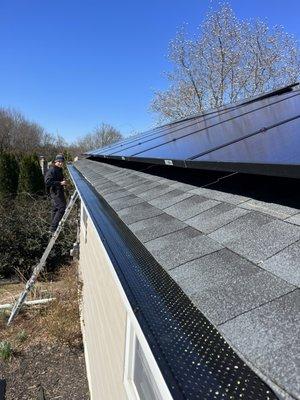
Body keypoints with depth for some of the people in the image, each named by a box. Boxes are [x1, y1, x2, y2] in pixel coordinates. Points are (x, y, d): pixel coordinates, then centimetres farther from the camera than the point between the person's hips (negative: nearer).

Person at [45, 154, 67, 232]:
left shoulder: (59, 170, 14)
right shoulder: (51, 170, -16)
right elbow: (47, 181, -26)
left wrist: (63, 181, 10)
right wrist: (60, 183, -26)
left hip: (59, 191, 10)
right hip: (55, 192, -10)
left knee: (55, 209, 16)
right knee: (62, 208, -14)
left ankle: (54, 227, 27)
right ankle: (54, 227, -8)